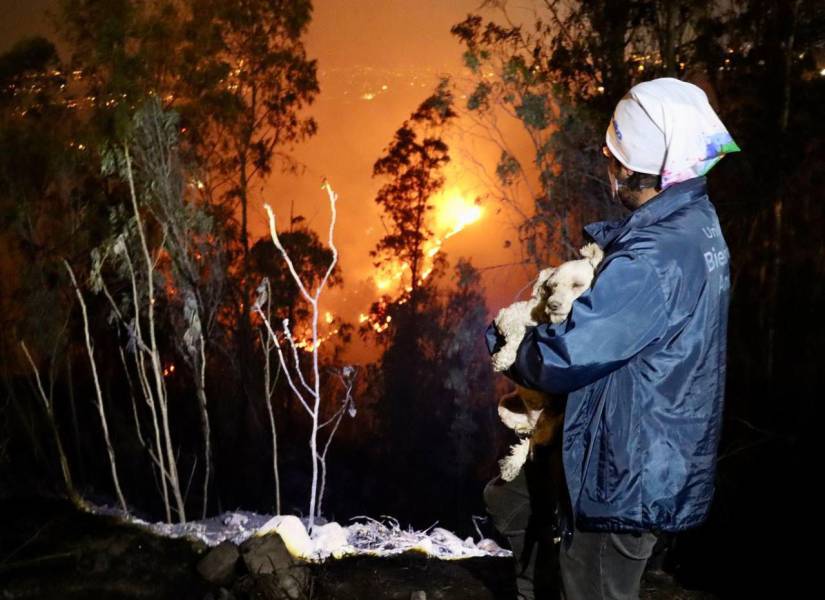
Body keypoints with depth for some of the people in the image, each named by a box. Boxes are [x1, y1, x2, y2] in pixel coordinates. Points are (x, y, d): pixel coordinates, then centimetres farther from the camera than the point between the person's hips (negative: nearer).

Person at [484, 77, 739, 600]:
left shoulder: (652, 262, -30)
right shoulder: (696, 222, 1)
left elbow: (555, 360, -29)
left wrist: (500, 337, -11)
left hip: (633, 479, -9)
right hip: (664, 462, 9)